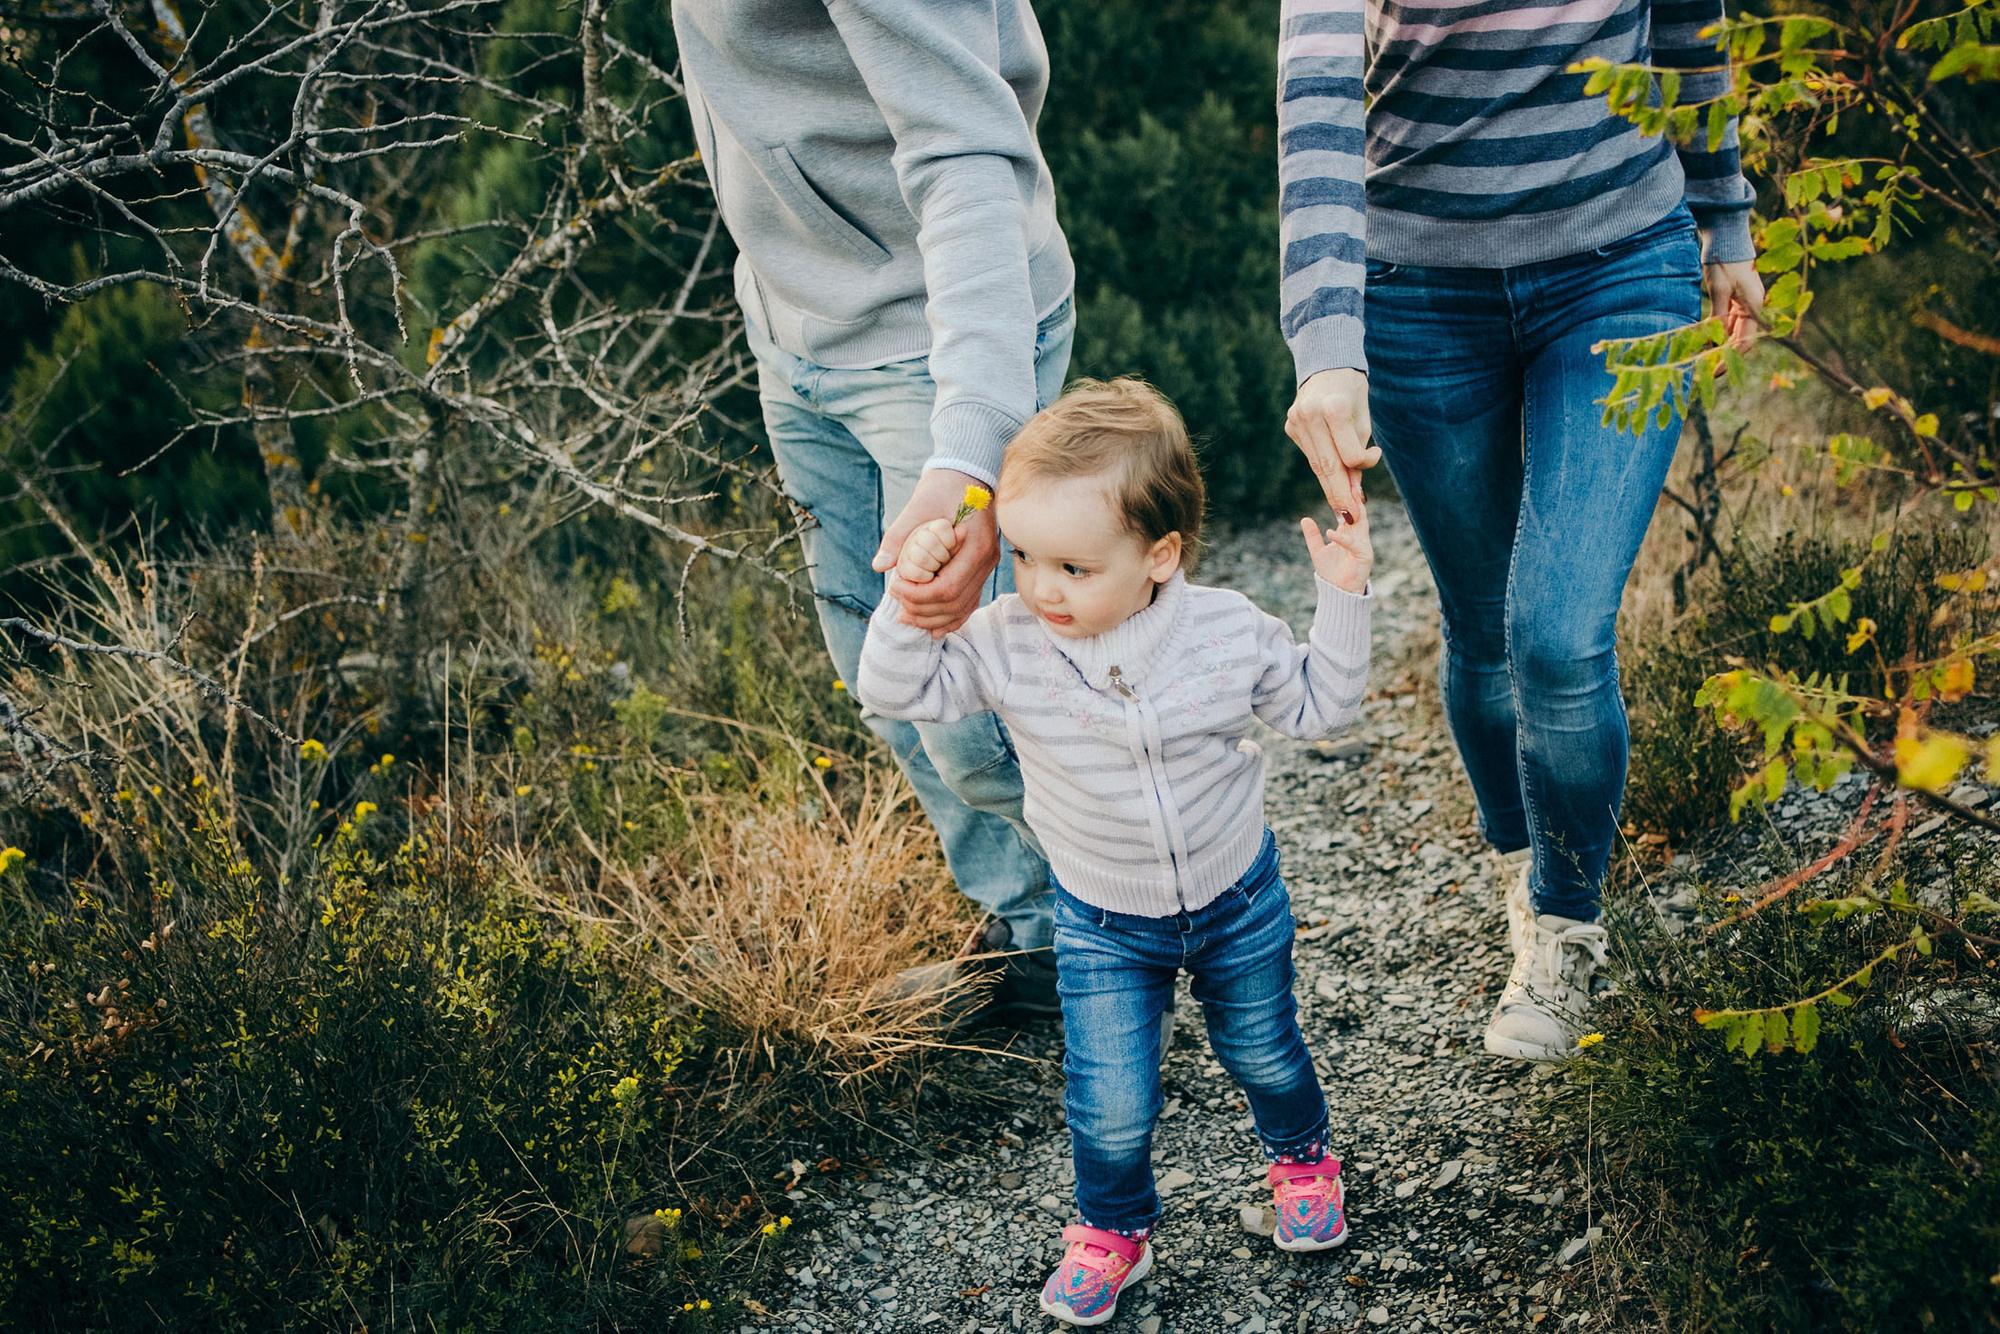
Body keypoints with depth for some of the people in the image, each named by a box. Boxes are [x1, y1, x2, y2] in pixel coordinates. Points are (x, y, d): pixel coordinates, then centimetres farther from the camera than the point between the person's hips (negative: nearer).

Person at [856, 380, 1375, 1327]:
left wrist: (1342, 597, -17)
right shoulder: (1008, 644, -22)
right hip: (1103, 924, 0)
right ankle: (1112, 1230, 32)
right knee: (1112, 1107, 1)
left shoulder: (1227, 633, -20)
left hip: (1236, 900, 1)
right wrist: (908, 600, -37)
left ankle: (1300, 1157, 55)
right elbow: (896, 691, -21)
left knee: (1264, 1054, 22)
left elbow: (1317, 705, -5)